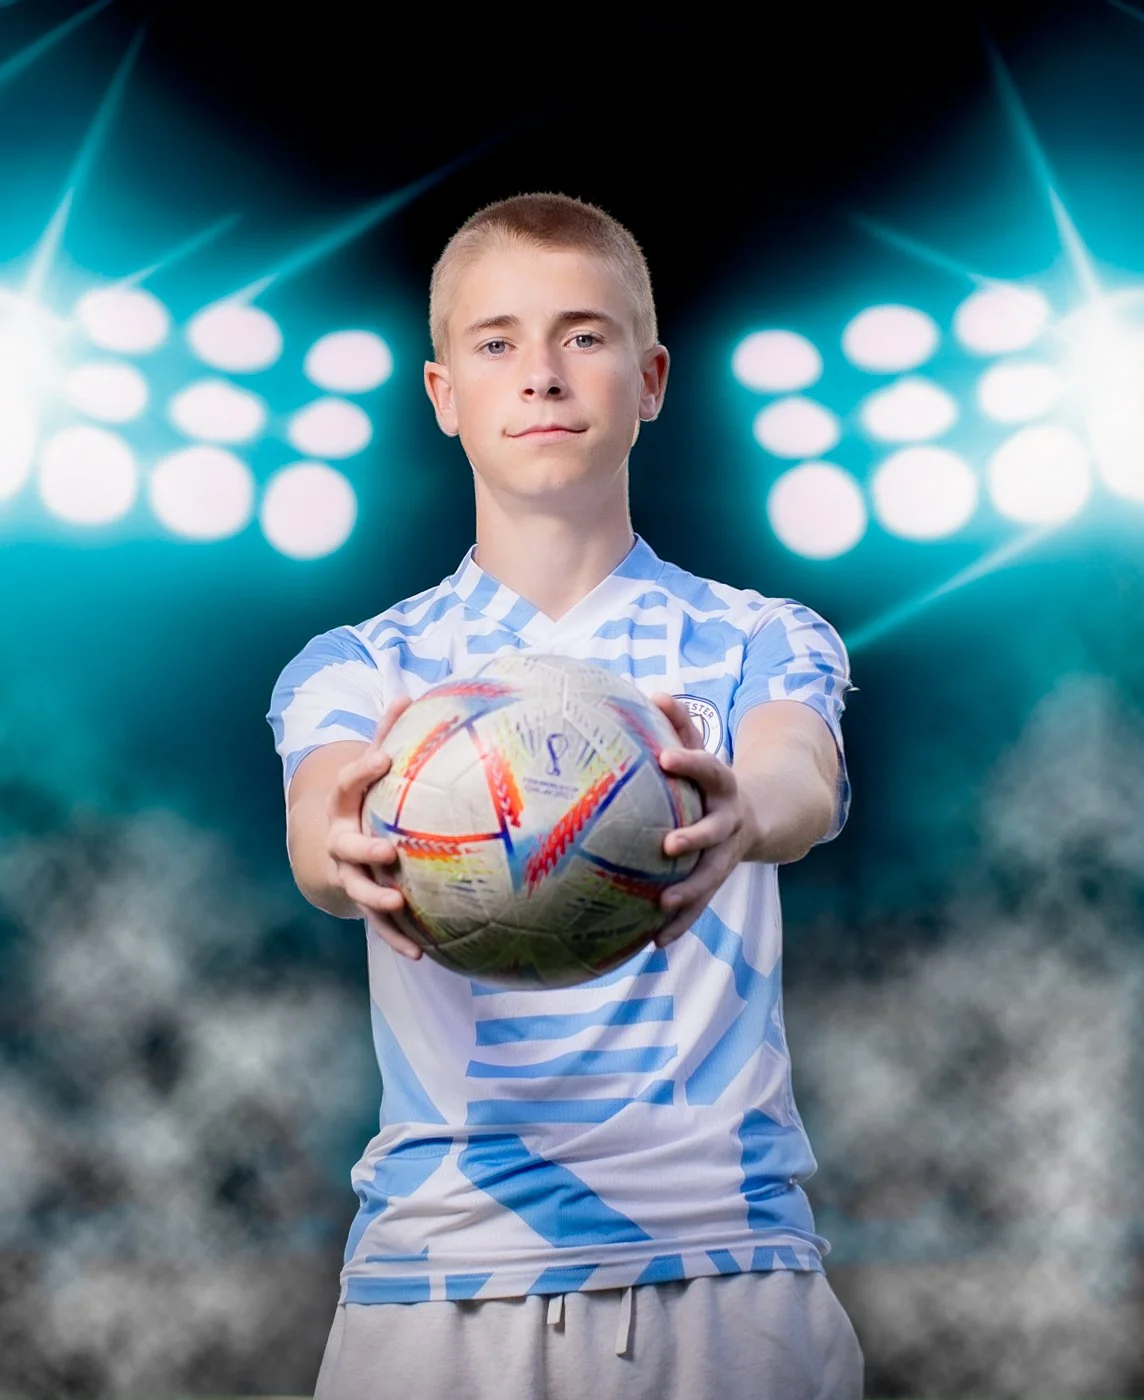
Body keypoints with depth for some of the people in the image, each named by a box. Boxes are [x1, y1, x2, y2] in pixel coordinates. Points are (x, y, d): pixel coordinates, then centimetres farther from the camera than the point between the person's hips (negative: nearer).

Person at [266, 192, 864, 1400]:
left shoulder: (759, 641, 3)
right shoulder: (359, 665, 4)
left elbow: (802, 782, -17)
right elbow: (320, 821, -16)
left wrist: (741, 813, -41)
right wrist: (347, 849, -39)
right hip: (438, 1262, 1)